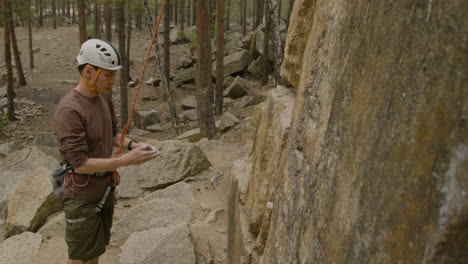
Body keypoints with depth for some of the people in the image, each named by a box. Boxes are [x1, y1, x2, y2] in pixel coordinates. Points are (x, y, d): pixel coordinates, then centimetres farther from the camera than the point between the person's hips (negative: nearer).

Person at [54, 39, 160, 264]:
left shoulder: (104, 96, -1)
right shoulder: (69, 110, -27)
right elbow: (80, 163, -26)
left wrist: (132, 144, -7)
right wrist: (125, 161, -29)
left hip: (104, 188, 8)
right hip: (82, 195, -7)